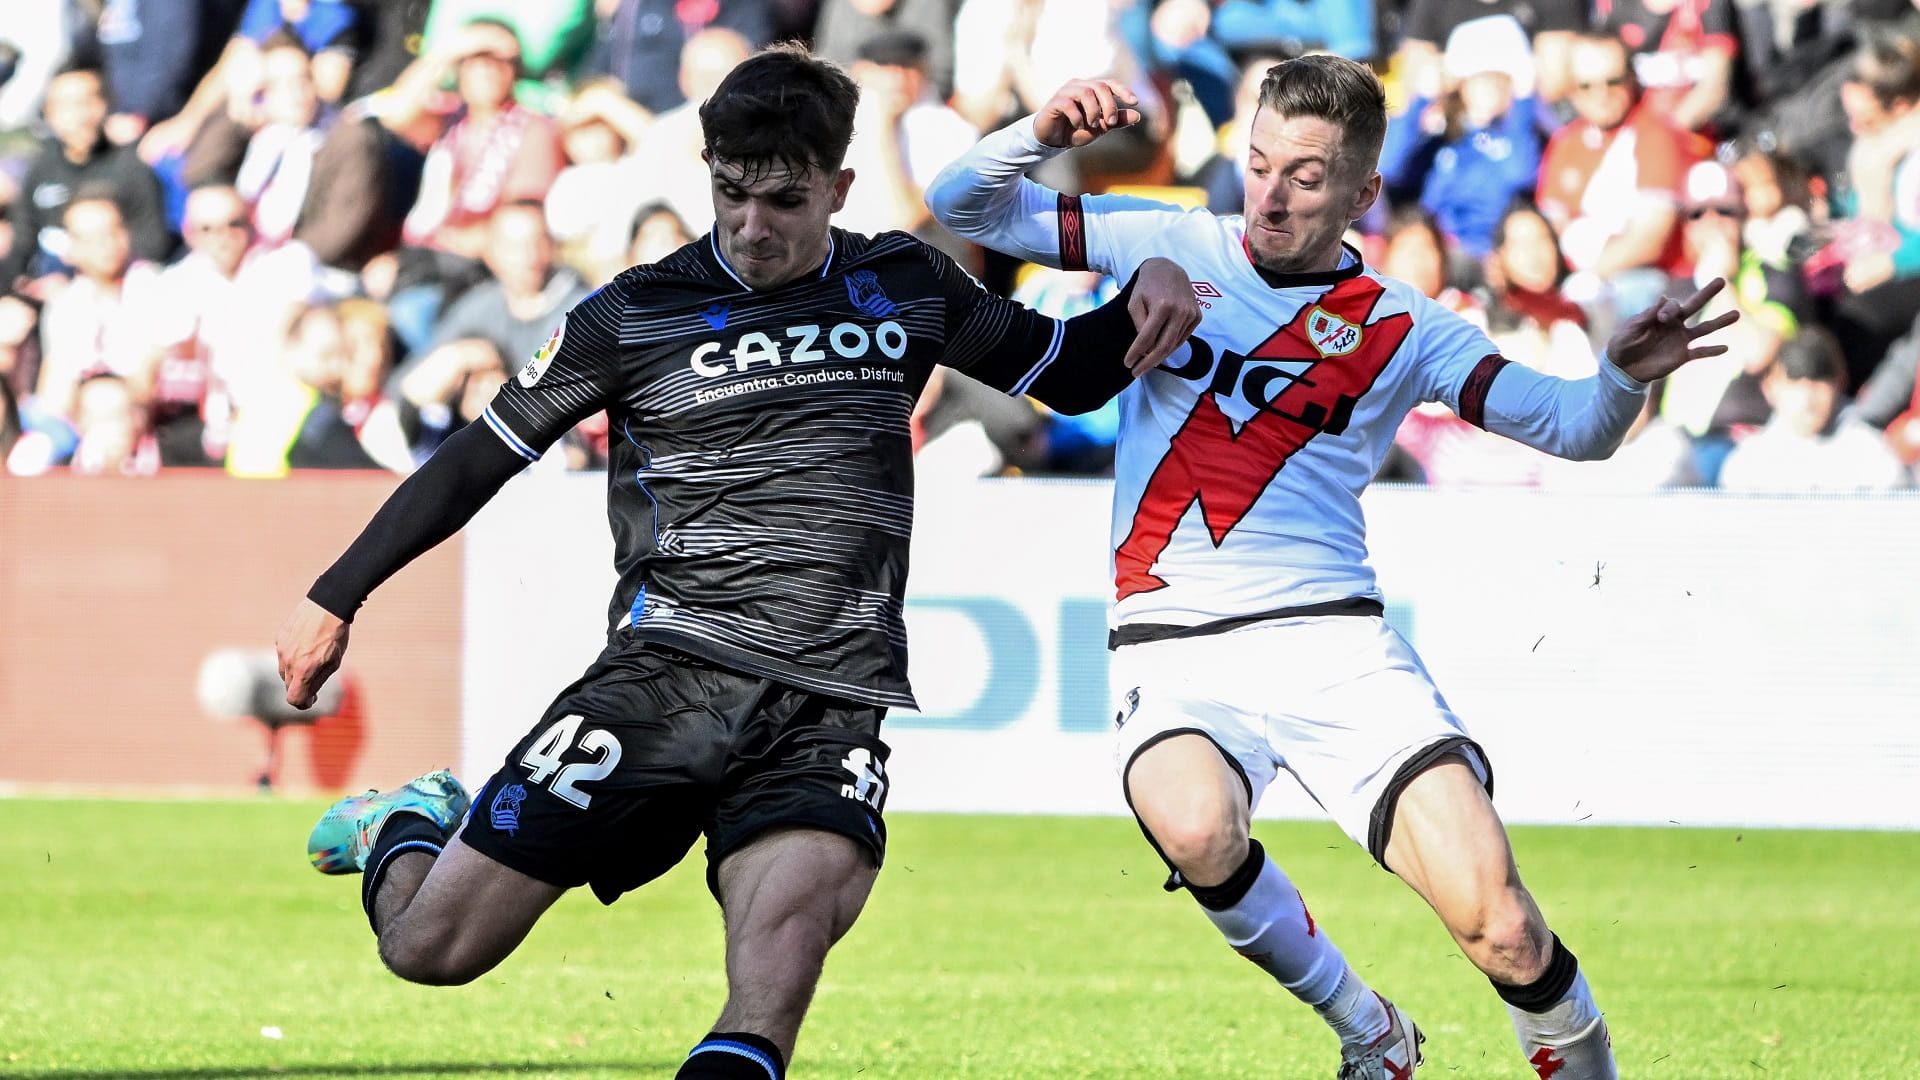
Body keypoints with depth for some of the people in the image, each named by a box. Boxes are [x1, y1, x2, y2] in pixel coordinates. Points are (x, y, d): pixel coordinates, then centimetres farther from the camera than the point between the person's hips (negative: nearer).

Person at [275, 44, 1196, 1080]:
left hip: (833, 710, 1)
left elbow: (1068, 373, 25)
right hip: (669, 672, 0)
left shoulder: (904, 286, 13)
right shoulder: (635, 313, 5)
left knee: (788, 931, -32)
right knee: (431, 947, -4)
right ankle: (407, 828, 30)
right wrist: (335, 598, 14)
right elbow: (480, 459, 11)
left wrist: (1147, 292, 5)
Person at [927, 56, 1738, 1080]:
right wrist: (1040, 134, -9)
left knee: (1501, 930, -19)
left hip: (1330, 639, 0)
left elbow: (1572, 427, 3)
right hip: (1173, 650, 1)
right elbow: (962, 207, 11)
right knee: (1196, 832, -35)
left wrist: (1626, 375, -20)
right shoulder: (1171, 247, 9)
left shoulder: (1398, 328, 7)